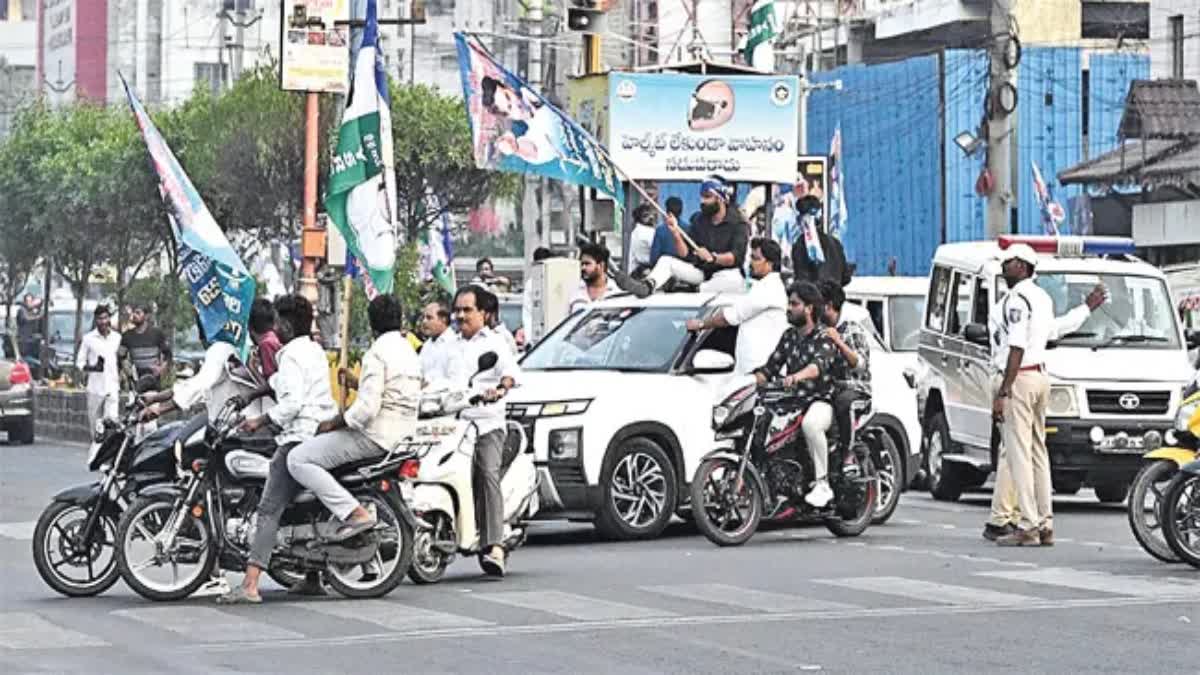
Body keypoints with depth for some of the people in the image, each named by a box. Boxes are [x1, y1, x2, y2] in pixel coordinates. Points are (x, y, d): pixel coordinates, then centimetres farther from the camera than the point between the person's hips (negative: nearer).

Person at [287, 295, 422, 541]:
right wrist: (357, 383, 27)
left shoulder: (377, 353, -15)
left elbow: (367, 408, -22)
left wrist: (334, 423, -10)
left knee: (298, 460, -13)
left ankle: (355, 513, -24)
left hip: (376, 436, -10)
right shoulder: (409, 350, 13)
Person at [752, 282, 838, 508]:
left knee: (810, 423, -39)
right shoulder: (788, 336, 17)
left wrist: (797, 376, -46)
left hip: (821, 401, -7)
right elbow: (771, 366, 14)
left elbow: (819, 364, -26)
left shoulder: (823, 338, -5)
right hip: (794, 402, 7)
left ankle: (822, 485, -31)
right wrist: (753, 381, -6)